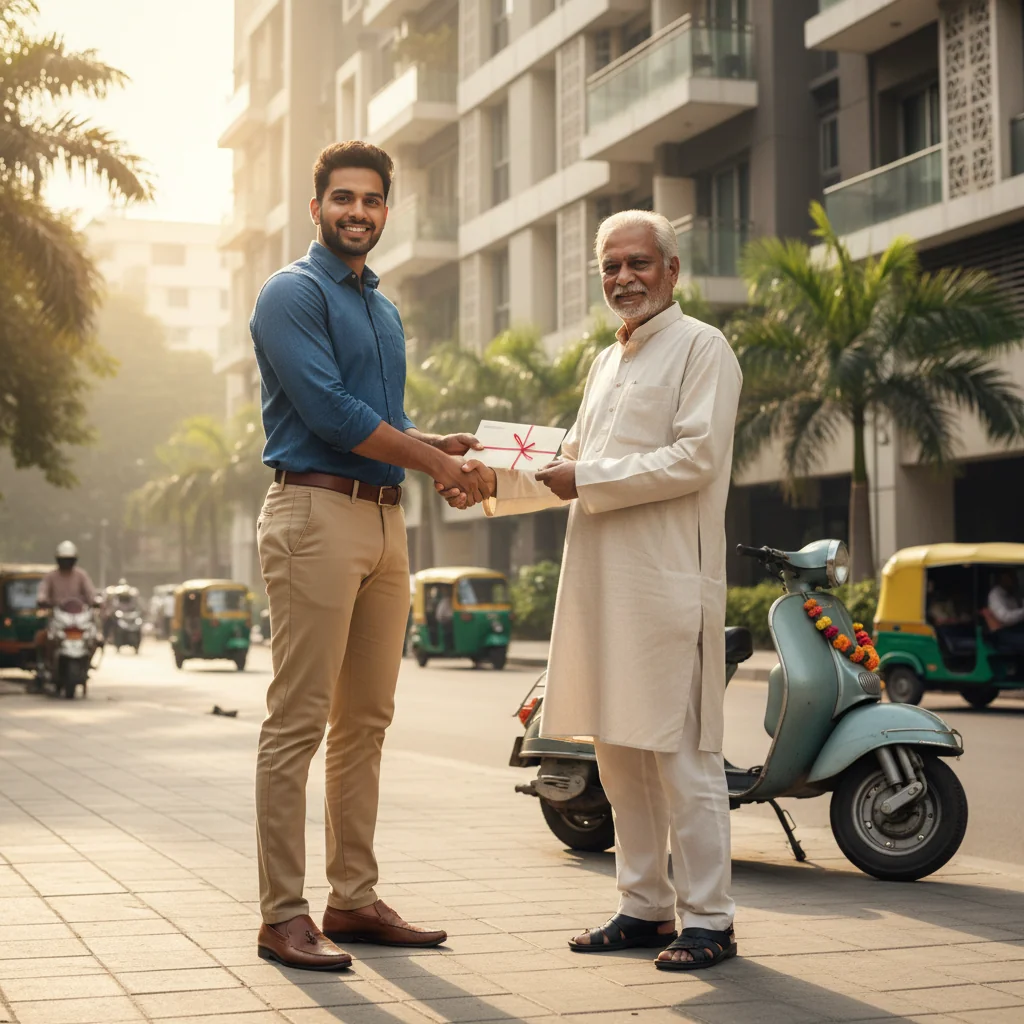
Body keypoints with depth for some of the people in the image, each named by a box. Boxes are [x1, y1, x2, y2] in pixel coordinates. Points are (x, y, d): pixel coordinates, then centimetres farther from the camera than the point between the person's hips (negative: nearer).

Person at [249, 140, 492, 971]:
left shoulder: (384, 309, 23)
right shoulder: (294, 293, -3)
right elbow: (328, 410, -14)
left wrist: (446, 446, 3)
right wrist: (434, 458, -8)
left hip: (386, 521, 8)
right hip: (318, 514, -8)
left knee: (366, 721, 9)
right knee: (299, 721, -8)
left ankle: (355, 900, 16)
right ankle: (283, 914, -4)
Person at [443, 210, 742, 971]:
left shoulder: (701, 347, -2)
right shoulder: (608, 361, 23)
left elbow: (697, 458, -13)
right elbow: (575, 462, 27)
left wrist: (590, 479, -14)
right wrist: (493, 480, 15)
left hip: (667, 576, -8)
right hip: (601, 576, 8)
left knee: (681, 749, -7)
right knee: (618, 747, 10)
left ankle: (709, 918, 0)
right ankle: (645, 906, 18)